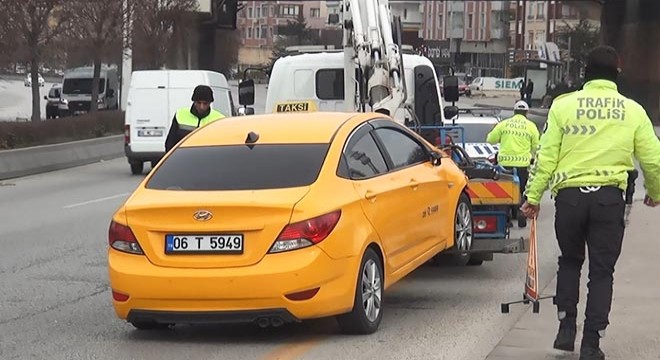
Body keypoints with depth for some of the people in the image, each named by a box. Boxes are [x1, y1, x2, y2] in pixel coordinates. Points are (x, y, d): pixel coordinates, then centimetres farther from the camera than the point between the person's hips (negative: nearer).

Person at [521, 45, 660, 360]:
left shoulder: (564, 105, 1)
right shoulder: (633, 111, 3)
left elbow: (546, 156, -2)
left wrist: (533, 196, 4)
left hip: (569, 195, 1)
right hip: (610, 196, -1)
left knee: (570, 261, 21)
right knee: (602, 270, 7)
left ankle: (566, 329, 14)